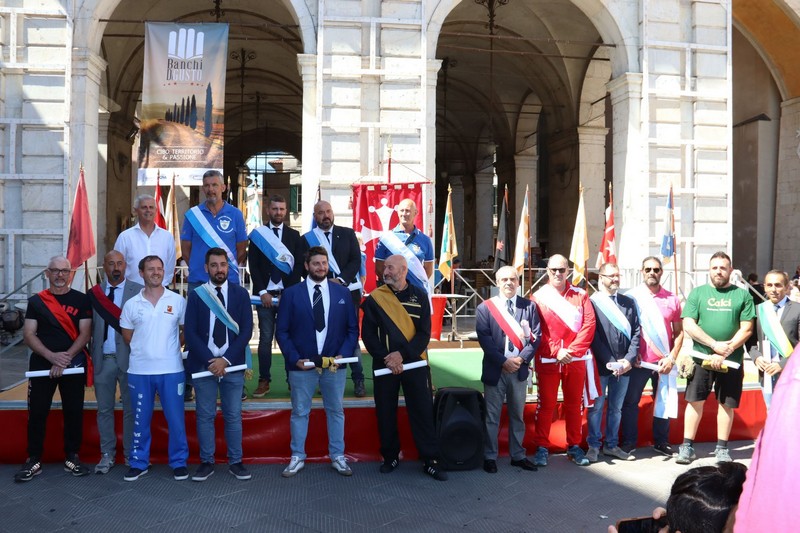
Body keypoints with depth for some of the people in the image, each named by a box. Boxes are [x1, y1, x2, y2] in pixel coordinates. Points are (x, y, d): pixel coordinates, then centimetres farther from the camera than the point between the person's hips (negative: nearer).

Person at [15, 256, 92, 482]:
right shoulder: (36, 301, 7)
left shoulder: (81, 300, 3)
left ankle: (72, 458, 15)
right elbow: (28, 334, 0)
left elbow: (84, 333, -2)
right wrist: (52, 356, -14)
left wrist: (66, 358, -14)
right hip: (41, 365, 1)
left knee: (74, 412, 3)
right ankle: (34, 461, 11)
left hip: (73, 365, -1)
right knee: (37, 413, 1)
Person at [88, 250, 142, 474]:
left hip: (128, 357, -3)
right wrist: (91, 354, -4)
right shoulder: (95, 293, 7)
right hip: (102, 359, 3)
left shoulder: (138, 291, -3)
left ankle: (131, 455, 17)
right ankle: (107, 455, 22)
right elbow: (91, 326, 4)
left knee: (130, 409, 6)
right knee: (104, 409, 11)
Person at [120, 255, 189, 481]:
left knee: (176, 419, 3)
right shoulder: (131, 304, 4)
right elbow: (127, 335, 12)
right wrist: (145, 349, 7)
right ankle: (139, 463, 23)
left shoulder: (178, 301, 1)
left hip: (171, 370, -1)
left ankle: (179, 462, 15)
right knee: (141, 419, 10)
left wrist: (169, 349, 5)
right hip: (139, 371, 1)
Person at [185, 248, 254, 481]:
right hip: (203, 364, 0)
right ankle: (206, 462, 18)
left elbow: (246, 330, -2)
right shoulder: (196, 295, 3)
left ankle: (235, 462, 17)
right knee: (205, 416, 6)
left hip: (232, 365, 0)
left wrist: (226, 360, -11)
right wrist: (209, 361, -11)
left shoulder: (240, 294, 3)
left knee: (233, 416, 7)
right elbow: (190, 333, -2)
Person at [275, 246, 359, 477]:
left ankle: (337, 457, 23)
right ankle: (297, 458, 21)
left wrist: (343, 355, -8)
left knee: (336, 411, 11)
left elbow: (352, 329, 5)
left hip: (334, 364, 2)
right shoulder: (291, 293, -1)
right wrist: (294, 358, -11)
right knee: (299, 412, 9)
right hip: (302, 364, -1)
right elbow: (282, 331, -1)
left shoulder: (342, 292, 4)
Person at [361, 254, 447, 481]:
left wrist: (402, 354, -15)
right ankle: (390, 457, 24)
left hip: (414, 362, 0)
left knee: (423, 411, 1)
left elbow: (424, 333, -3)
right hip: (384, 364, 1)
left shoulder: (420, 296, 2)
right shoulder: (374, 298, 1)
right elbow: (368, 334, -2)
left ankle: (431, 460, 10)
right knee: (385, 412, 8)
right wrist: (386, 358, -14)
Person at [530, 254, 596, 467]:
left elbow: (589, 324, -2)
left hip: (576, 360, 2)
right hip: (548, 360, -2)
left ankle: (574, 447, 24)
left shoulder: (580, 295, 5)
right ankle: (541, 447, 14)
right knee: (546, 405, 4)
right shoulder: (539, 297, 0)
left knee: (574, 404, 11)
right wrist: (556, 351, -14)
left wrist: (572, 350, -11)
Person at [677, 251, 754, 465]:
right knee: (695, 401, 2)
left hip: (732, 360, 0)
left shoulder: (742, 295, 4)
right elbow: (688, 326, -3)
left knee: (727, 403, 7)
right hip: (701, 357, 0)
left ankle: (722, 448, 20)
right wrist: (715, 345, -13)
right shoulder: (697, 293, 5)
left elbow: (747, 329, -3)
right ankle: (687, 446, 10)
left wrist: (725, 352, -12)